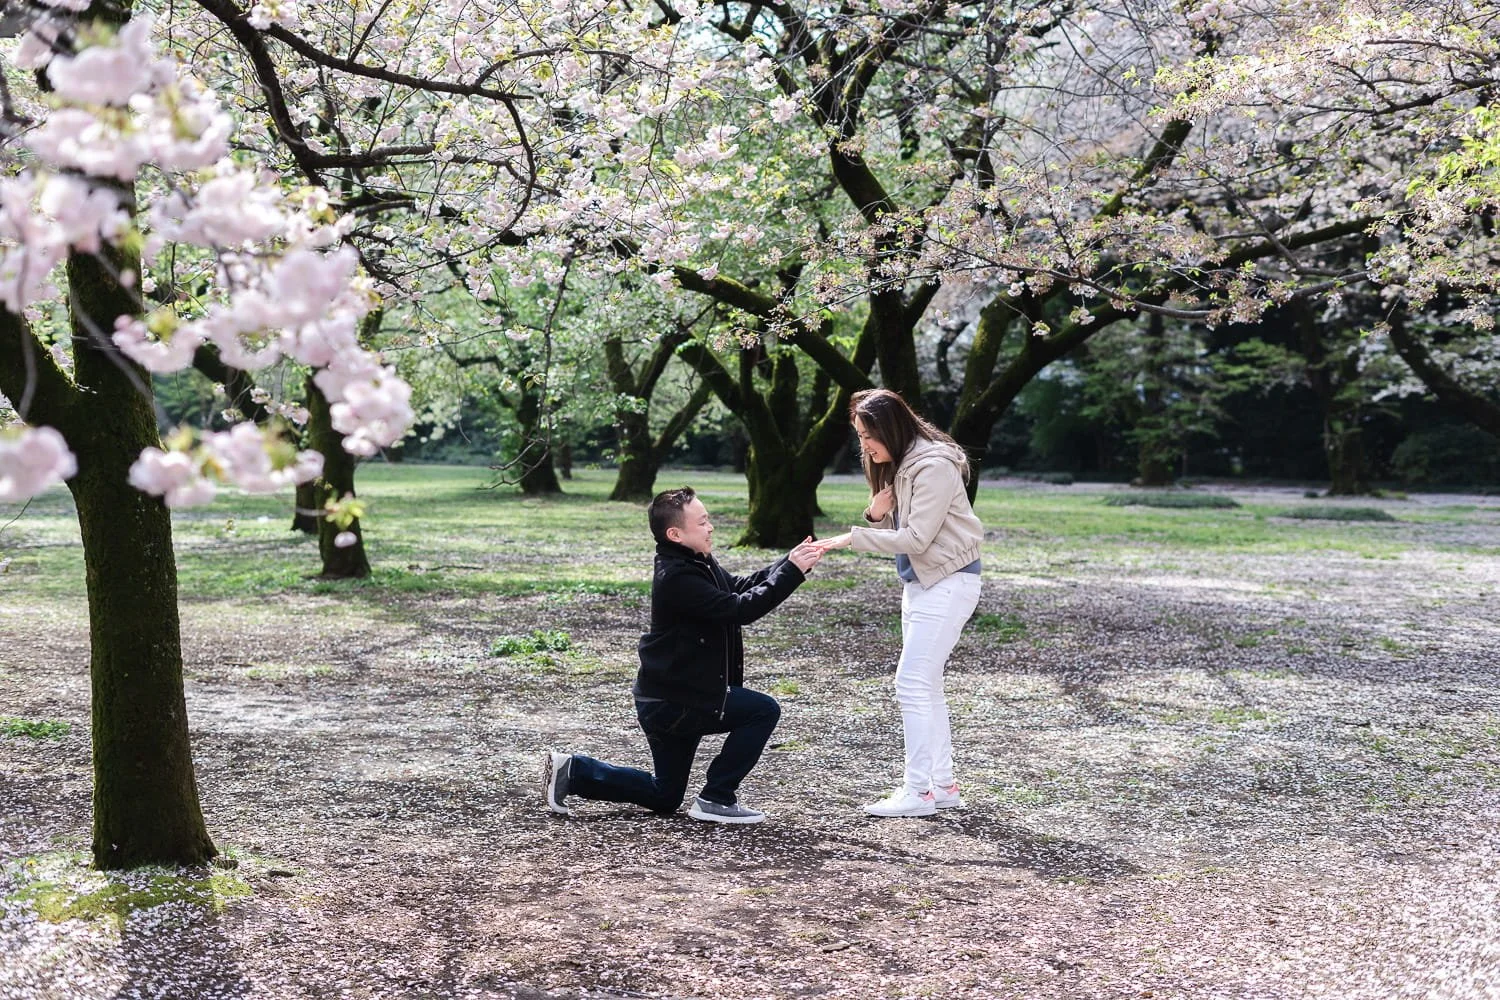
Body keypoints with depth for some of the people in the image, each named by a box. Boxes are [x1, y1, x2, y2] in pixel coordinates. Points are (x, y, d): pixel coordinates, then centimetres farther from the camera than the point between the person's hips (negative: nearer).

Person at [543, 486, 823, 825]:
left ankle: (571, 771, 19)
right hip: (672, 704, -10)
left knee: (664, 799, 20)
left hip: (670, 700, 10)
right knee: (763, 710, -14)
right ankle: (716, 799, -6)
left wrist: (790, 562, 1)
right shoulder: (678, 578, -23)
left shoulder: (696, 563, 7)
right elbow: (741, 609, -27)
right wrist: (792, 571, -25)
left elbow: (741, 587, 14)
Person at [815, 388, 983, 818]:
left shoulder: (934, 467, -19)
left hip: (948, 583, -10)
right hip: (921, 583, 10)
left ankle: (919, 792, -8)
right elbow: (896, 529, 14)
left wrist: (853, 538, -21)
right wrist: (876, 514, -7)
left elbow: (916, 538, -22)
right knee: (927, 687, 12)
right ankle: (943, 784, 19)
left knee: (913, 684, -11)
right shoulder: (898, 465, 11)